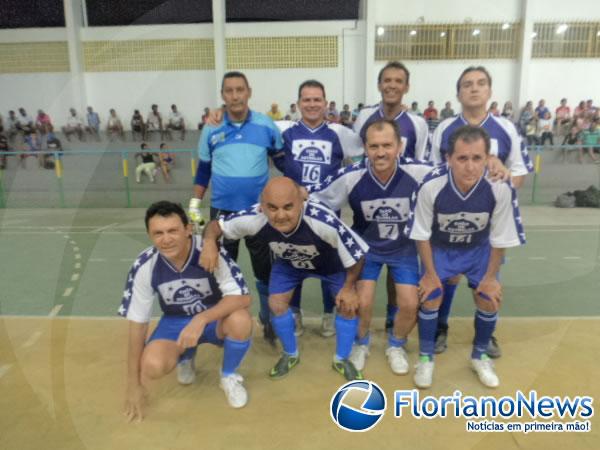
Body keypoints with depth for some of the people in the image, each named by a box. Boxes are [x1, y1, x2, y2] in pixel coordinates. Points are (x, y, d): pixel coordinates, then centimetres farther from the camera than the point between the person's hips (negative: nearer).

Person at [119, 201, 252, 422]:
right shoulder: (144, 267, -20)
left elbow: (243, 298, -29)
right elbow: (137, 323, -12)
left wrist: (201, 319, -44)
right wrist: (134, 384, -8)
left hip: (215, 318, -1)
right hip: (175, 322, 2)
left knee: (240, 320, -35)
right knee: (152, 365, -27)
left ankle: (229, 376, -1)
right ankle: (186, 357, 13)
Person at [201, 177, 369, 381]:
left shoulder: (324, 221, -47)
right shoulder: (254, 218, -39)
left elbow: (356, 253, -29)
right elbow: (216, 225, -21)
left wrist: (349, 287, -16)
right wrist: (209, 243, -43)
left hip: (330, 263, -1)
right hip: (288, 263, 2)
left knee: (349, 305, -4)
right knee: (276, 304, -3)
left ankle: (342, 359, 24)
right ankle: (291, 355, 27)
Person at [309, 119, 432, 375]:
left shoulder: (419, 172, -28)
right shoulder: (350, 177, -27)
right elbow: (313, 200, -15)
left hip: (405, 248, 1)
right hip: (366, 247, -1)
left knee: (410, 305, -3)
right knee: (362, 303, -8)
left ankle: (396, 346, 31)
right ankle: (361, 343, 27)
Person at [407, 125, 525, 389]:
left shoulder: (501, 188, -33)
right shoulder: (431, 186, -35)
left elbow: (501, 238, -15)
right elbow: (422, 234, -18)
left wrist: (490, 277, -7)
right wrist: (431, 274, -10)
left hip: (479, 249, 1)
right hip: (439, 247, -1)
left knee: (490, 300, -1)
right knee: (430, 297, -9)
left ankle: (480, 356, 27)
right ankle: (426, 357, 16)